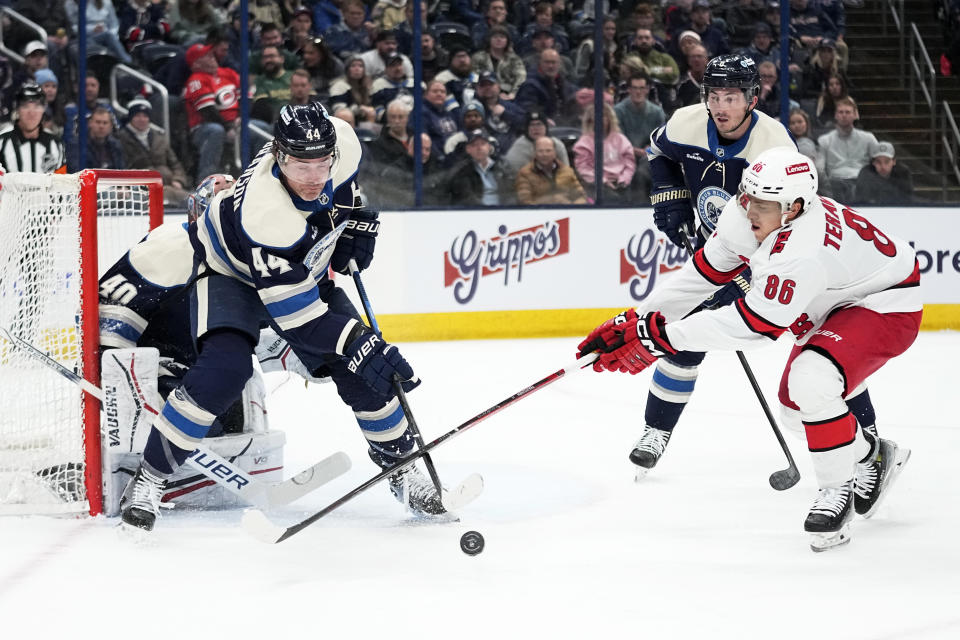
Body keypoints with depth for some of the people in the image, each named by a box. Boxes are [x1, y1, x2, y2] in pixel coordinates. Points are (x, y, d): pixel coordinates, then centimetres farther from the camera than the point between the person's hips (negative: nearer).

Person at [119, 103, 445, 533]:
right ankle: (148, 480, -16)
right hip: (231, 273, -6)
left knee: (364, 371, -4)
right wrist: (356, 344, -44)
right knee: (224, 369, -28)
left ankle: (401, 468, 19)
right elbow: (296, 312, -38)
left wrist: (355, 219, -3)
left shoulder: (341, 142, -25)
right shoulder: (264, 213, -42)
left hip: (304, 268, 6)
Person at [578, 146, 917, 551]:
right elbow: (706, 272, -1)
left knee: (810, 380, -31)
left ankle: (837, 492, -13)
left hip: (886, 306, -10)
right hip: (835, 305, 10)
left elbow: (750, 325, -37)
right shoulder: (744, 216, -14)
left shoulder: (800, 254, -39)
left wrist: (662, 336, -33)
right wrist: (639, 319, -5)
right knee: (796, 409, 14)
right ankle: (872, 456, 38)